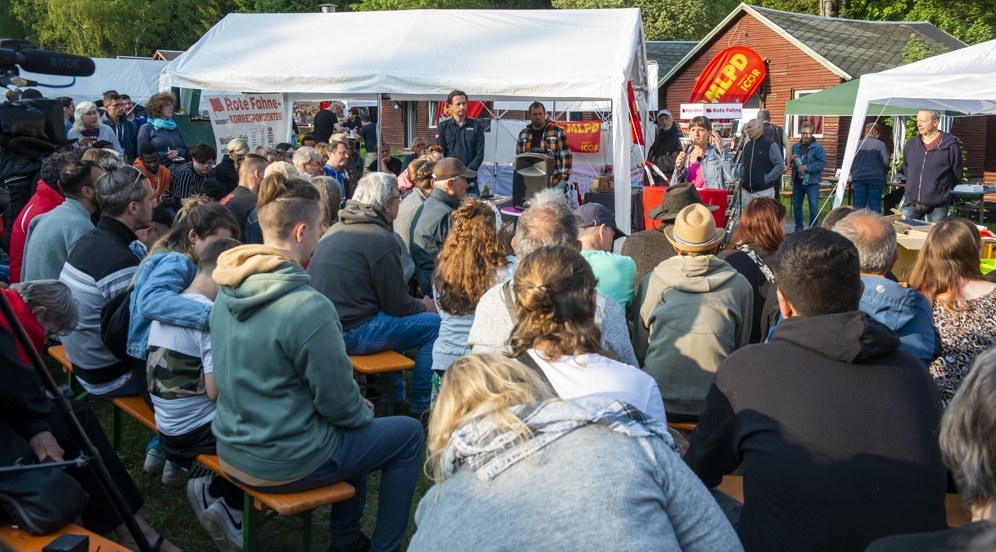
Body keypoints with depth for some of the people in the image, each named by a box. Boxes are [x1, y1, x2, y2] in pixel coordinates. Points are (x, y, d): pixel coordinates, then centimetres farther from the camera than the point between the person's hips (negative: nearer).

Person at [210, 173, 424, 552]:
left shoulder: (227, 293, -2)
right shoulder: (309, 308, -28)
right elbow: (339, 403, -19)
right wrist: (364, 412, 4)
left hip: (232, 450, 8)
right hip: (283, 464, -8)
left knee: (353, 426, 30)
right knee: (409, 434, 11)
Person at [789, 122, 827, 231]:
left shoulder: (818, 147, -6)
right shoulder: (795, 147, 10)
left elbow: (822, 163, -14)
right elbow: (787, 162, 15)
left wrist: (807, 167, -20)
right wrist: (791, 159, -8)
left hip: (812, 182, -5)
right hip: (797, 181, 5)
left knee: (814, 207, -4)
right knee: (796, 206, 11)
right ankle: (798, 228, 22)